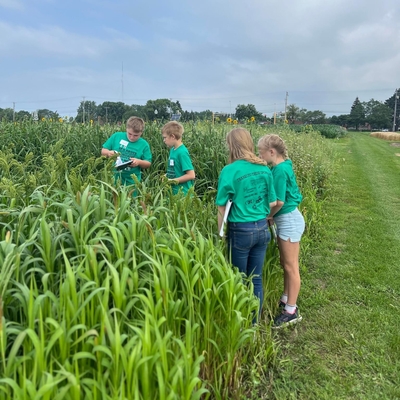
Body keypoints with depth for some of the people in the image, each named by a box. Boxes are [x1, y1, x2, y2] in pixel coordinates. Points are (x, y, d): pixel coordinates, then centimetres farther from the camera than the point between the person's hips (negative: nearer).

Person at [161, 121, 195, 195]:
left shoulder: (182, 152, -18)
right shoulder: (173, 150, 6)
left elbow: (191, 175, -20)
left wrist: (172, 181, -16)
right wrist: (167, 176, 2)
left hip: (182, 193, -8)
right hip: (173, 191, 8)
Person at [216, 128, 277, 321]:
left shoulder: (230, 171, -14)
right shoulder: (264, 168, 0)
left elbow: (222, 208, -11)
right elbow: (272, 203, 7)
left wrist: (220, 234, -1)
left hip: (241, 230, -5)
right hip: (262, 229, 5)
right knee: (256, 279, 17)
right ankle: (255, 322, 31)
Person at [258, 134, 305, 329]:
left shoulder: (280, 170, -21)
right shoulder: (283, 166, 7)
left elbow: (279, 201, -22)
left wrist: (268, 216, -6)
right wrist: (272, 216, 3)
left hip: (289, 220, -9)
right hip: (286, 219, 9)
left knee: (291, 266, 1)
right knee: (285, 263, 19)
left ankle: (292, 311, 14)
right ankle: (286, 299, 35)